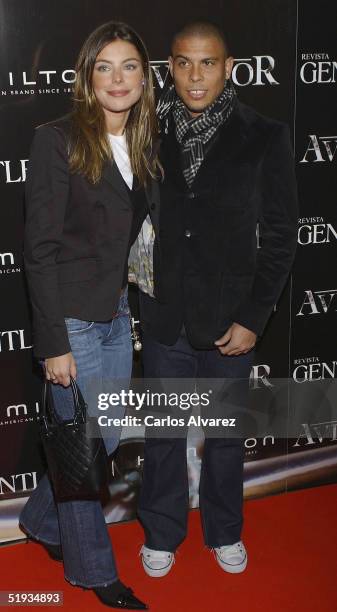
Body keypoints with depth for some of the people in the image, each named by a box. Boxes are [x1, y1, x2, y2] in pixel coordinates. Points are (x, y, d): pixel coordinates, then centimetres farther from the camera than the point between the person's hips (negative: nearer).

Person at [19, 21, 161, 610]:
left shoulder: (141, 146, 7)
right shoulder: (57, 140, -12)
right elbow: (40, 248, -15)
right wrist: (53, 342, -16)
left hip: (118, 318, 7)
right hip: (73, 319, -7)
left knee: (104, 440, 17)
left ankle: (41, 520, 43)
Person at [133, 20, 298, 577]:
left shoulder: (264, 138, -7)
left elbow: (281, 233, -5)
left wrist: (254, 317, -9)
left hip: (228, 317, -1)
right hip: (164, 316, 1)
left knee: (226, 434, 16)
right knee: (163, 433, 16)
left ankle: (224, 532, 39)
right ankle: (162, 533, 38)